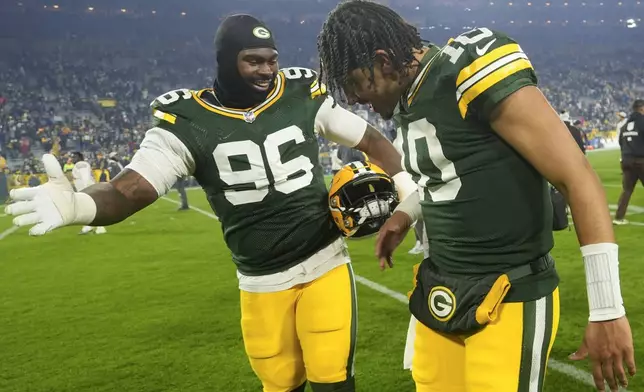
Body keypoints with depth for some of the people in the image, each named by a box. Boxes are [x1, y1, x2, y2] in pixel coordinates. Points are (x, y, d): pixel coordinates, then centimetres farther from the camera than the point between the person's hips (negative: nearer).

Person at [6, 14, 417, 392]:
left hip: (325, 265, 0)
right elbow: (130, 190, -19)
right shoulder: (189, 122, -9)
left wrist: (409, 192, -5)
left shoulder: (304, 96, -4)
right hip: (261, 283, 0)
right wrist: (76, 205, -40)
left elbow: (372, 140, 7)